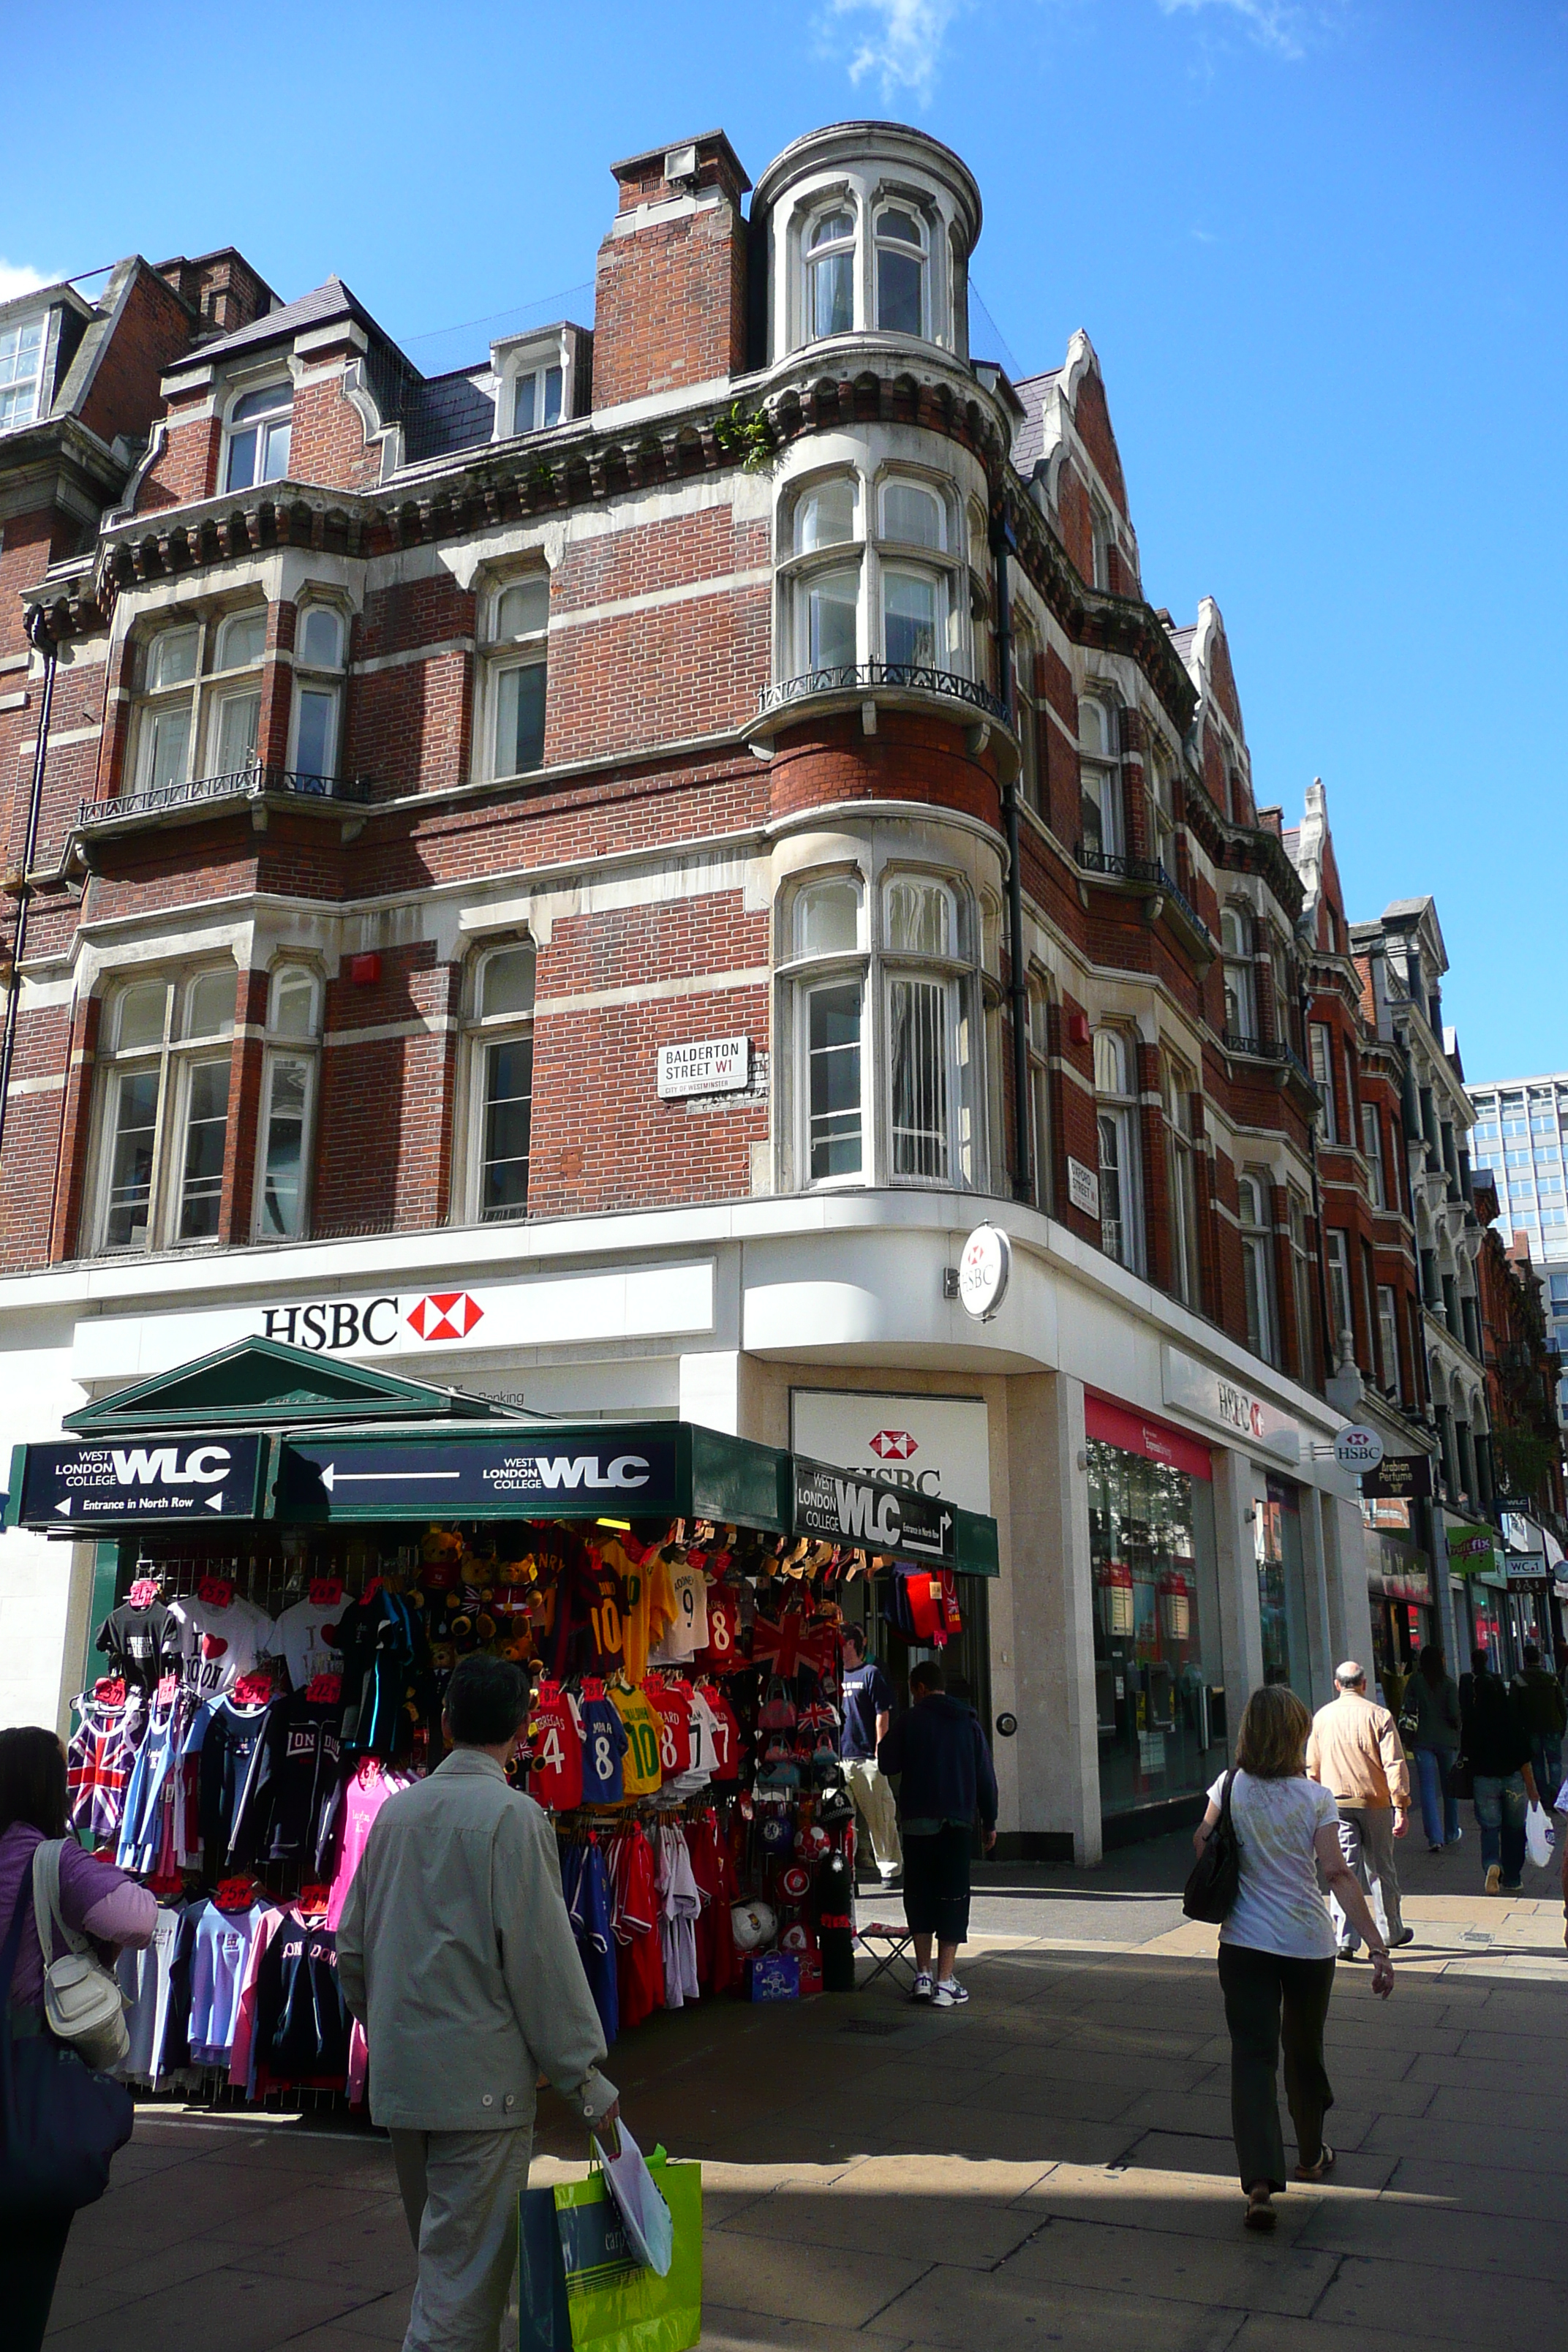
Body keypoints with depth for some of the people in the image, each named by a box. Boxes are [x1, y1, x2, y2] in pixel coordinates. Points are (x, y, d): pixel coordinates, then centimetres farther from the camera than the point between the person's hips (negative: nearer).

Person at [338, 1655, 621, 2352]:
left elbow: (352, 1947, 12)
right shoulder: (513, 1814, -14)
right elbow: (542, 1955, -15)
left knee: (441, 2251, 21)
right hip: (479, 2076, -7)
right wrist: (584, 2078, -8)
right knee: (466, 2272, 0)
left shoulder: (397, 1810, 5)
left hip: (400, 2077, 7)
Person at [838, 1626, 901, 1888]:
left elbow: (883, 1715, -5)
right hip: (839, 1757, 6)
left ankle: (889, 1868, 8)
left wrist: (879, 1751, -11)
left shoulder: (871, 1674, -2)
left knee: (879, 1816, -1)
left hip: (867, 1758, -6)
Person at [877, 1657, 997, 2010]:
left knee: (919, 1895, 11)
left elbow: (886, 1762, -2)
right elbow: (985, 1774, 8)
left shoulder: (910, 1719, -1)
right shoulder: (968, 1721, 6)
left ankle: (923, 1976, 10)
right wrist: (989, 1822, 14)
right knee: (952, 1897, 3)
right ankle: (945, 1983, -1)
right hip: (956, 1822, 1)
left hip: (916, 1822, -1)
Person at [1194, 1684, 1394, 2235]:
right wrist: (1377, 1947, -15)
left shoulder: (1229, 1788, -5)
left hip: (1244, 1942, 0)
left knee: (1252, 2055, -2)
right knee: (1305, 2050, 20)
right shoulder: (1315, 1798, -10)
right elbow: (1339, 1875, -16)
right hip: (1308, 1942, 0)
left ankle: (1261, 2179, -16)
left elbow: (1203, 1843, 9)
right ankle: (1311, 2155, 40)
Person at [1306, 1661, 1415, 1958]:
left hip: (1335, 1803, 1)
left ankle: (1344, 1939, -11)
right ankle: (1392, 1932, 29)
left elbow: (1312, 1767, 10)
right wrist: (1401, 1808, -11)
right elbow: (1395, 1764, -12)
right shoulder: (1379, 1716, -6)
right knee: (1382, 1869, 14)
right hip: (1374, 1802, -1)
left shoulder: (1322, 1717, 3)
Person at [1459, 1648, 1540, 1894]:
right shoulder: (1513, 1716, -8)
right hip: (1513, 1779, 1)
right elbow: (1524, 1756, -9)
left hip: (1483, 1779, 0)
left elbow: (1466, 1751, 1)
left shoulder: (1471, 1721, -6)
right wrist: (1532, 1790, -4)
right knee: (1514, 1828, 15)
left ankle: (1492, 1864, -21)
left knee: (1489, 1826, 7)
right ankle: (1512, 1880, 20)